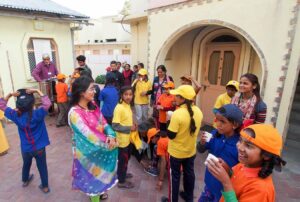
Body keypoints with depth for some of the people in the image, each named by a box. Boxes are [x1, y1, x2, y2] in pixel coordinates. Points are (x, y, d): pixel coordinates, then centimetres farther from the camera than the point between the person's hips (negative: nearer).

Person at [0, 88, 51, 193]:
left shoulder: (16, 115, -13)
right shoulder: (37, 114, -26)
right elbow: (47, 103, -28)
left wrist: (9, 95, -12)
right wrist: (37, 91, -27)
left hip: (25, 149, 4)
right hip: (39, 148, -3)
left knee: (26, 164, 30)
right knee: (42, 167, 14)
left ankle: (25, 180, 55)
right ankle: (45, 187, 28)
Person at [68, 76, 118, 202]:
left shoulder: (93, 106, -4)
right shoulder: (75, 113, -27)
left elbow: (104, 123, -4)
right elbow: (88, 135, -28)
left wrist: (111, 136, -22)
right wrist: (108, 143, -22)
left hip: (100, 147, 7)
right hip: (88, 151, -6)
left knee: (99, 174, 27)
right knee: (93, 176, 16)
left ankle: (98, 191, 55)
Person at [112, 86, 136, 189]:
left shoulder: (128, 105, 3)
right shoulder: (119, 108, -24)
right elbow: (115, 126, -26)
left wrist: (133, 125, -2)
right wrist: (129, 128, -22)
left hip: (128, 138, 9)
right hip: (122, 139, -9)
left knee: (126, 158, 25)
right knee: (123, 160, 8)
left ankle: (122, 173, 48)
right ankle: (121, 181, 29)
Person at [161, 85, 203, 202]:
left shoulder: (178, 113, -30)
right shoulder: (198, 111, -9)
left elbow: (171, 135, -23)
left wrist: (170, 122, -8)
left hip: (176, 152, -6)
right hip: (191, 150, 6)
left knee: (174, 175, 14)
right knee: (189, 173, 25)